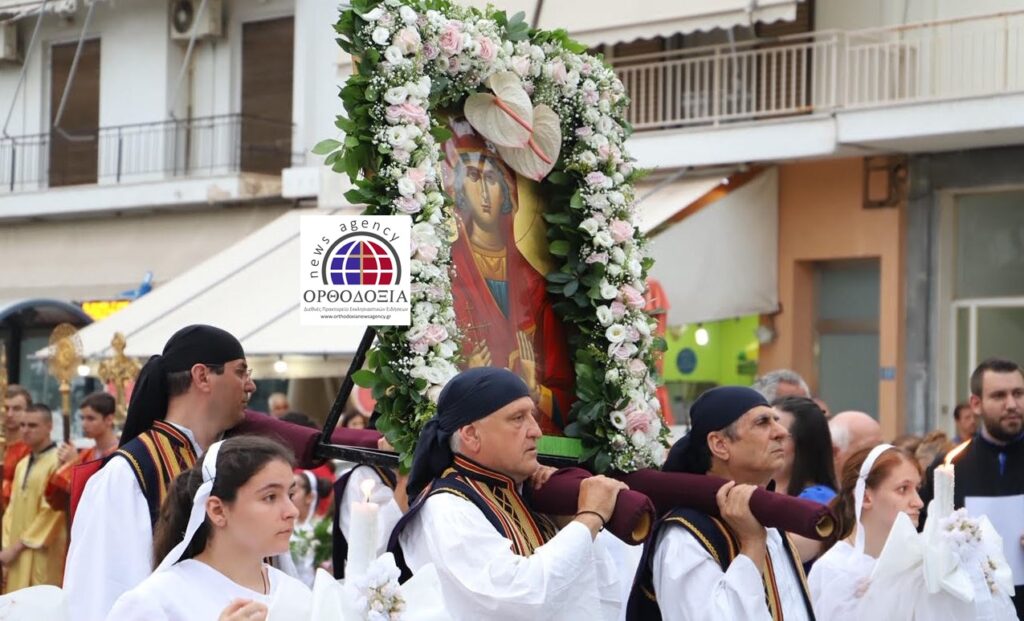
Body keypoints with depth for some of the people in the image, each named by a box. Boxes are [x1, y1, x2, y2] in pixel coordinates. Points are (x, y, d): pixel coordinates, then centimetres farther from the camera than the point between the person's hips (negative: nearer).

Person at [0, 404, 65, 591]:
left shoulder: (58, 462, -10)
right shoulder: (22, 465, 16)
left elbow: (51, 510, -14)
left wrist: (19, 545, -11)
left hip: (43, 554, -7)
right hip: (18, 554, 7)